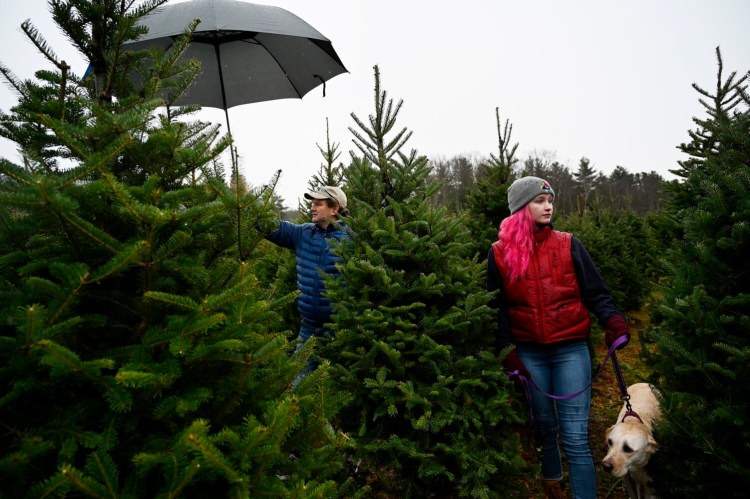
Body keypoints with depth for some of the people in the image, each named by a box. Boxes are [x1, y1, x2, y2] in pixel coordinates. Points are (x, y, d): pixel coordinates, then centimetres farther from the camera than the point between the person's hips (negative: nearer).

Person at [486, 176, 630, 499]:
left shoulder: (569, 245, -1)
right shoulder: (499, 253, -1)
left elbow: (594, 291, 0)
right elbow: (497, 308, 2)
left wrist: (614, 320, -19)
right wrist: (507, 351, -3)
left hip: (571, 349, -1)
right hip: (529, 353, 1)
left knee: (575, 437, -4)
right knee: (544, 426, 18)